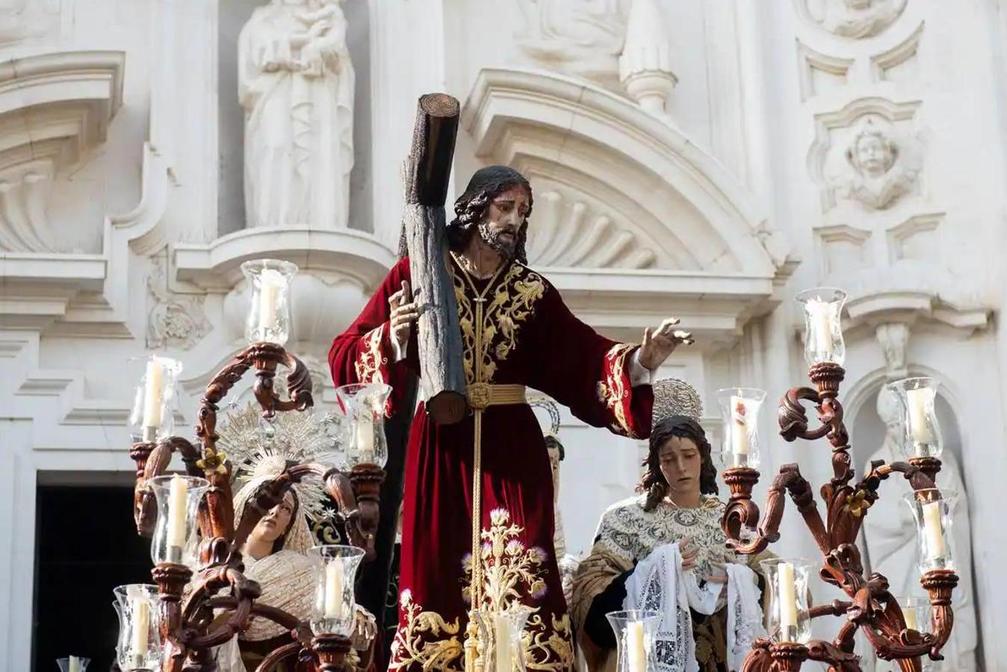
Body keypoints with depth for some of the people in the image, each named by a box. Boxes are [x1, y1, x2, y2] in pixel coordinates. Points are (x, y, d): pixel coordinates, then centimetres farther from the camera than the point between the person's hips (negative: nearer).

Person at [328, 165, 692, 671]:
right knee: (440, 578, -3)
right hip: (442, 450, -1)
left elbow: (586, 359, 5)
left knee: (517, 582, -7)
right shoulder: (418, 273, 3)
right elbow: (347, 354, -1)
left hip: (511, 453, 2)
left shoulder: (532, 291, 10)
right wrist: (392, 340, -20)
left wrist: (640, 360, -12)